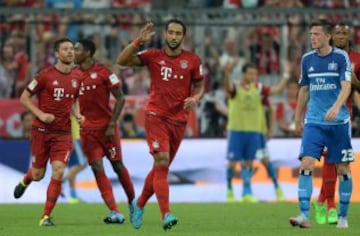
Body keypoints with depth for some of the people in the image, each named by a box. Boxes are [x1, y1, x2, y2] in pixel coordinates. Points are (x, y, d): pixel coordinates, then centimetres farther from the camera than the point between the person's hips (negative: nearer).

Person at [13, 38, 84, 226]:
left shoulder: (78, 77, 4)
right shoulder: (45, 75, -8)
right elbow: (24, 98, -3)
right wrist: (41, 114, -15)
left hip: (63, 133, 2)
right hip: (42, 131, -2)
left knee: (58, 172, -14)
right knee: (38, 174, 5)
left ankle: (46, 216, -6)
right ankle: (25, 181, 45)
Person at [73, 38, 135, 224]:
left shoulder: (103, 72, -9)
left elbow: (120, 98, -8)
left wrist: (112, 124, -13)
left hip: (107, 127, -4)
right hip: (87, 129, 4)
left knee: (117, 166, 6)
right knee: (97, 169, -7)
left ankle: (133, 202, 27)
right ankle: (115, 212, -10)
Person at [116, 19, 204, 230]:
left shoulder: (193, 61, 2)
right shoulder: (153, 56, -1)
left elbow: (199, 85, 13)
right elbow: (122, 60, -6)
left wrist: (195, 98, -9)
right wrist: (139, 42, -17)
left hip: (179, 120, 3)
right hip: (156, 116, -3)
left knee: (161, 168, 11)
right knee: (162, 162, -19)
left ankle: (140, 204, 33)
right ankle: (166, 214, -23)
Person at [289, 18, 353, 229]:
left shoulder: (341, 57, -6)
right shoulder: (307, 59, 7)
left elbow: (346, 86, -16)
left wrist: (336, 107, -33)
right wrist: (298, 118, 20)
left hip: (338, 122, -3)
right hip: (314, 122, 3)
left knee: (343, 169, 3)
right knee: (306, 164, -13)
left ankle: (343, 216, 16)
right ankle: (304, 215, -16)